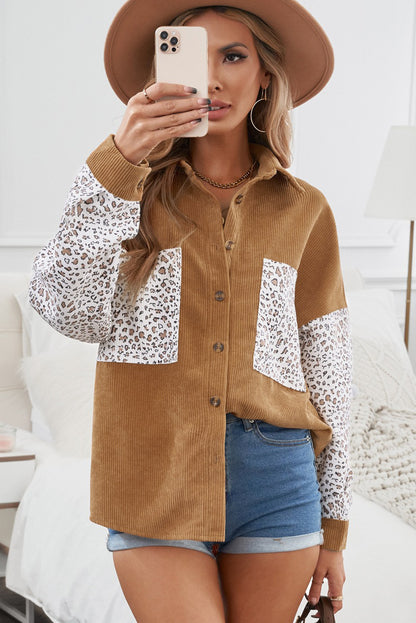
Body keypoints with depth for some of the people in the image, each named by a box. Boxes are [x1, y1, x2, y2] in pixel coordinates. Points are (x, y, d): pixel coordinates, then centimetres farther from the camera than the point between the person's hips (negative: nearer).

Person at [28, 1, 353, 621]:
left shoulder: (304, 210, 9)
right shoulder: (137, 190, 6)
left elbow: (327, 372, 11)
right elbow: (72, 313, -11)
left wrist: (333, 525, 11)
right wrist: (117, 163, -19)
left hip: (274, 476, 2)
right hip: (153, 473, -1)